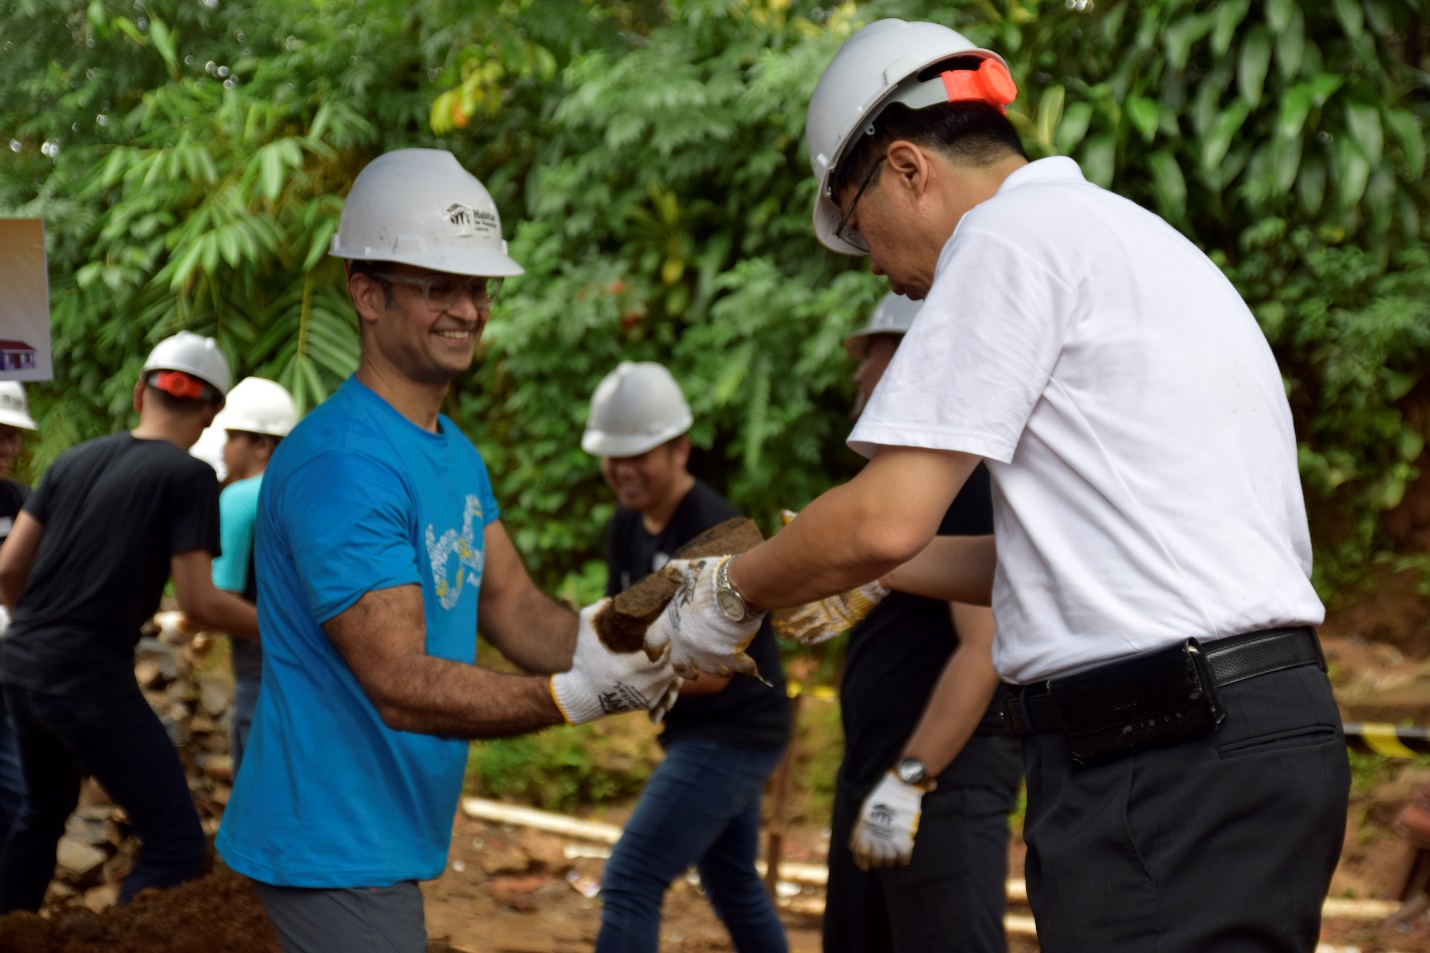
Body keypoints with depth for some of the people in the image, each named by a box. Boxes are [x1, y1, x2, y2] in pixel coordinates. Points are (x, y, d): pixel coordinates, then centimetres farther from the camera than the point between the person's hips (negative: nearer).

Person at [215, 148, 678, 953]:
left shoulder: (454, 450, 12)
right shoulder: (339, 464, -22)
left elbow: (516, 609, 5)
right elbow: (404, 688, -26)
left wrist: (614, 639, -16)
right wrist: (577, 696, -36)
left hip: (391, 840, 10)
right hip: (336, 848, -10)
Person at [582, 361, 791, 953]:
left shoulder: (711, 533, -21)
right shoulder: (629, 527, 6)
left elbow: (710, 672, -23)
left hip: (733, 733, -10)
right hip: (696, 731, 10)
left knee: (629, 883, -16)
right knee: (733, 887, 21)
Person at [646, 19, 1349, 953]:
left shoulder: (1015, 230, -6)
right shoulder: (1133, 236, 24)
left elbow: (886, 518, -12)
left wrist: (732, 593, 6)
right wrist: (859, 577, 28)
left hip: (1166, 764, -10)